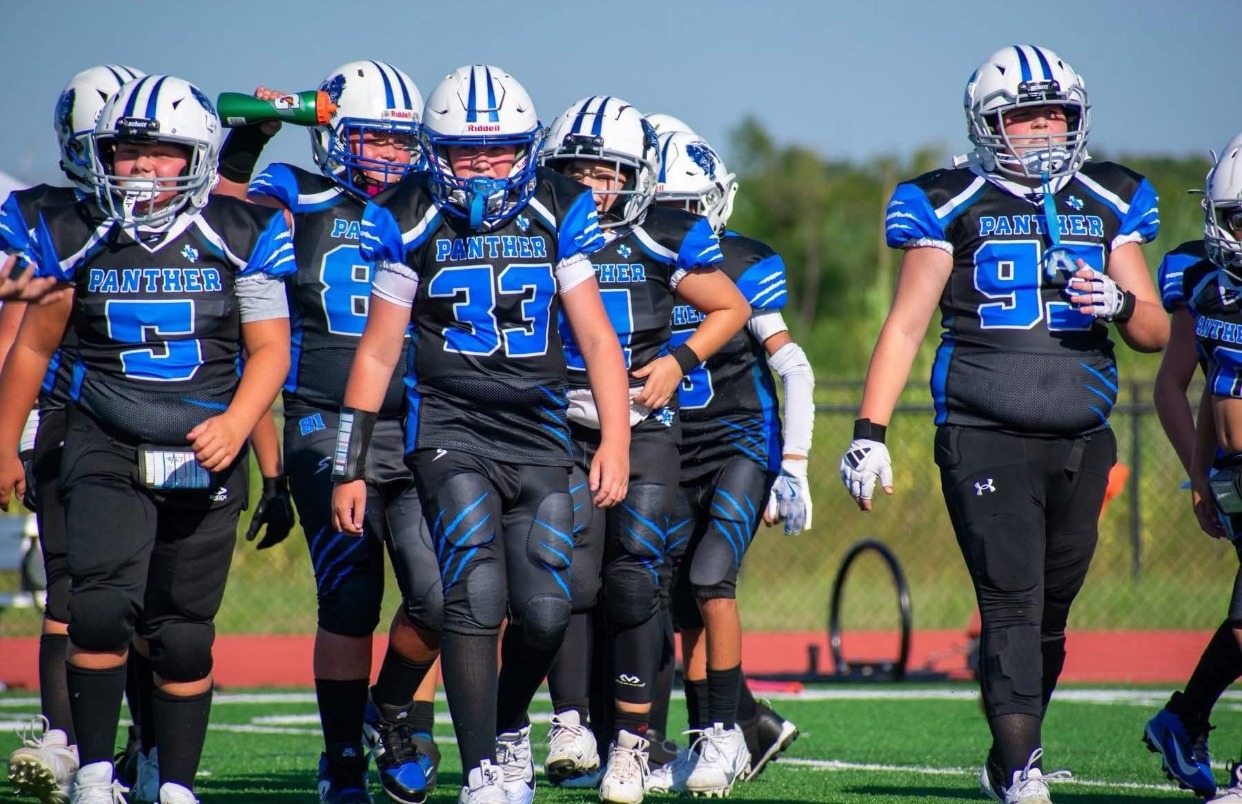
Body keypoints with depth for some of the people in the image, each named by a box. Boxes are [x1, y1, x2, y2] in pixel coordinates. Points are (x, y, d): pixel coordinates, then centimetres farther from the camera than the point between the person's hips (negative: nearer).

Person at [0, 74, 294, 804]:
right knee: (102, 608, -19)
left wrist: (235, 424, -18)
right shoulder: (75, 237, 3)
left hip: (203, 460, 0)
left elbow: (270, 347, -1)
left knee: (185, 637, 5)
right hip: (106, 450, 0)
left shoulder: (242, 237, -1)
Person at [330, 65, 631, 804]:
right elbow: (378, 350, 5)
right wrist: (349, 467, 4)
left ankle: (508, 728, 26)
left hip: (539, 432, 2)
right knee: (476, 594, -18)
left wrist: (616, 440, -5)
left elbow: (596, 336, 5)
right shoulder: (412, 222, -1)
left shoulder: (556, 215, 3)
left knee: (545, 611, -4)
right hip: (450, 426, -2)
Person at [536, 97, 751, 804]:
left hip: (644, 425, 0)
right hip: (561, 424, 0)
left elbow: (732, 309, 10)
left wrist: (679, 361, -2)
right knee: (572, 575, -16)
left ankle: (631, 744, 4)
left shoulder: (666, 241, -3)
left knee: (633, 581, -4)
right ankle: (570, 721, -5)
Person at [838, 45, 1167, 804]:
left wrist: (1121, 305, -11)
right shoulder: (951, 206, 3)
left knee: (1051, 611, 8)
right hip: (984, 437, -4)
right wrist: (869, 432, -5)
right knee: (1012, 603, -12)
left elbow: (1157, 331, 13)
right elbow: (905, 324, 3)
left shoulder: (1109, 205, 12)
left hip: (1080, 441, 4)